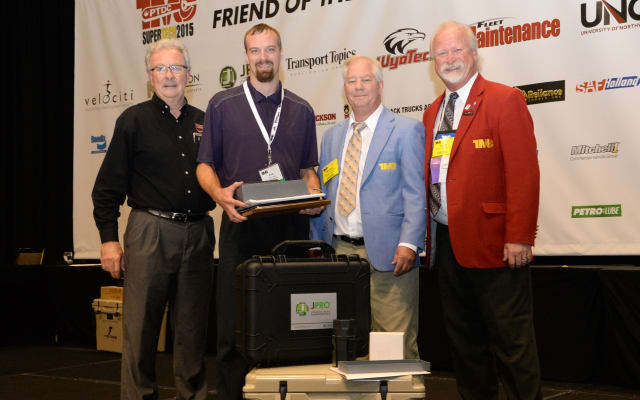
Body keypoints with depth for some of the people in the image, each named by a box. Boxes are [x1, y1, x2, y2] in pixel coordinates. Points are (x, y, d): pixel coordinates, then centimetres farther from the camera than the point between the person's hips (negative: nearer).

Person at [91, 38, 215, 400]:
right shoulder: (134, 120, 3)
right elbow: (108, 186, 0)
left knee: (193, 327, 8)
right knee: (141, 326, -1)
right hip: (150, 231, -3)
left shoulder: (204, 122, 13)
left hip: (198, 234, 3)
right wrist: (109, 238, -6)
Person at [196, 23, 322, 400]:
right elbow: (205, 164, 5)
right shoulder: (223, 105, 6)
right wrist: (219, 192, -15)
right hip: (242, 224, -2)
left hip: (291, 224, 2)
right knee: (235, 324, -1)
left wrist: (314, 196, -3)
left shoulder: (301, 110, 13)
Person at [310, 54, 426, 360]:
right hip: (339, 251, 5)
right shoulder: (332, 136, 17)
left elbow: (416, 194, -6)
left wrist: (409, 244, -16)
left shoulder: (406, 130, 0)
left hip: (387, 254, -5)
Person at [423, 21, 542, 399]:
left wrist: (519, 238, -19)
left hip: (492, 243, -7)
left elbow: (524, 172, -13)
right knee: (463, 335, 14)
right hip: (448, 241, 7)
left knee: (509, 336, -1)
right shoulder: (433, 113, 16)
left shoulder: (505, 100, -6)